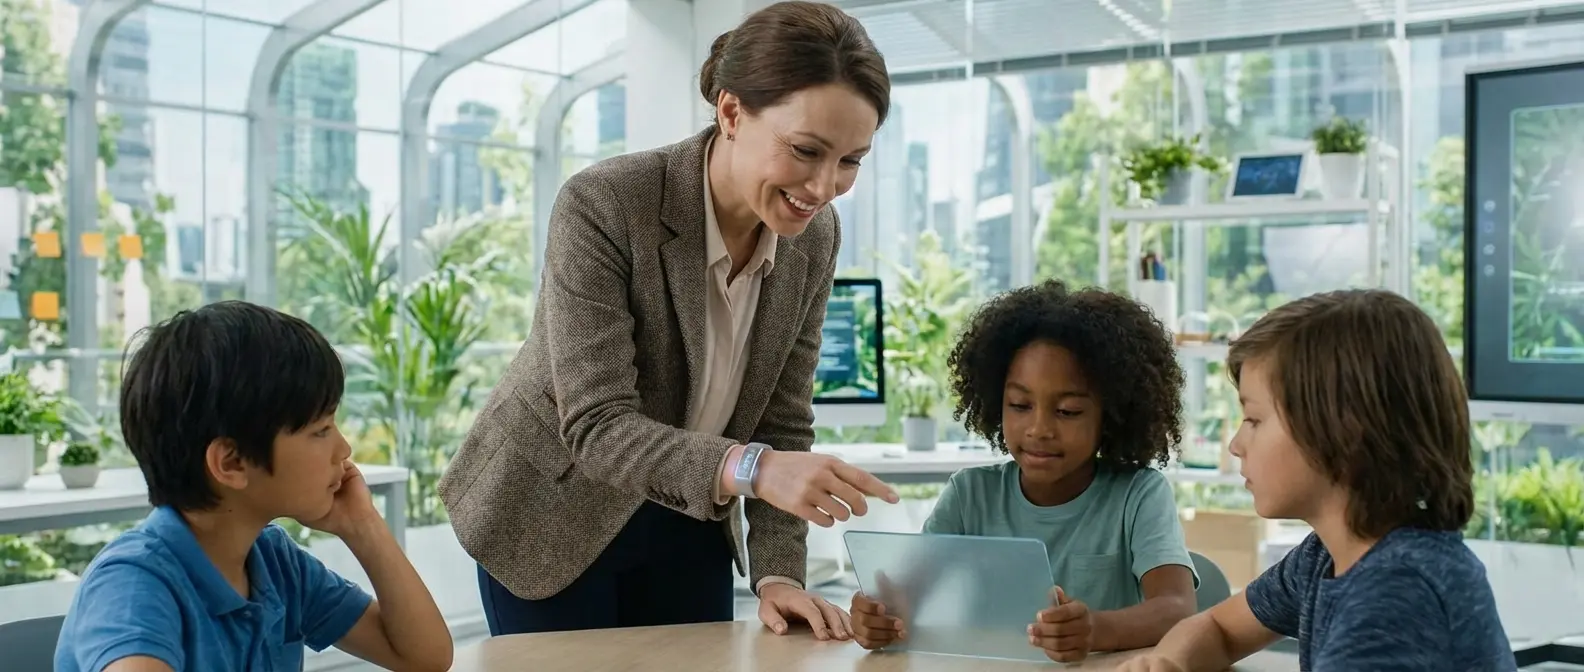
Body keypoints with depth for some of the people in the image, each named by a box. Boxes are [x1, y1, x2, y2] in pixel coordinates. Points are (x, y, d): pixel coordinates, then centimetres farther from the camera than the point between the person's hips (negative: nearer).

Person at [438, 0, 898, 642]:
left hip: (688, 529, 5)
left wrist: (777, 572, -16)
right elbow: (597, 426, -31)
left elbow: (782, 423, -4)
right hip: (553, 516, -4)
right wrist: (748, 468, -46)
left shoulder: (815, 236, -10)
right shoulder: (602, 206, -27)